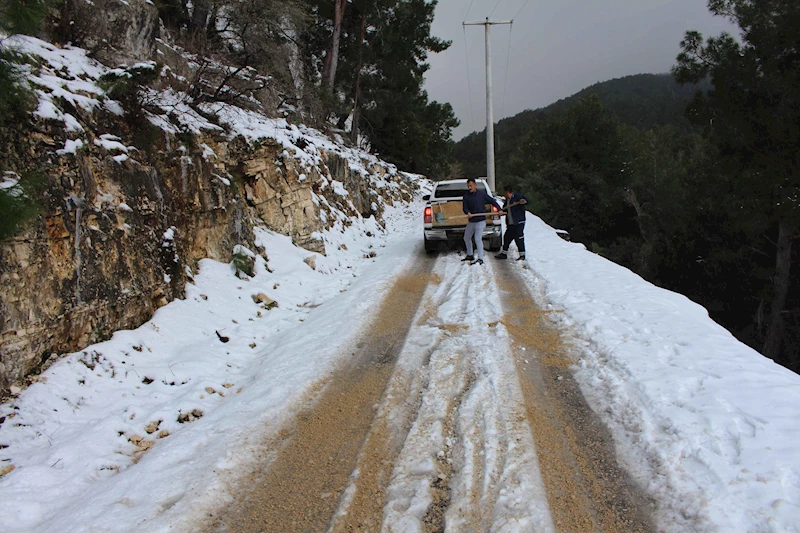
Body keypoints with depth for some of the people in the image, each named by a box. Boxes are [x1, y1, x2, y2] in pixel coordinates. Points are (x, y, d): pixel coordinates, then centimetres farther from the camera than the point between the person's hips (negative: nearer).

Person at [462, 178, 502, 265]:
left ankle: (480, 259, -13)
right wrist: (468, 213, -24)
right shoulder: (466, 196, 2)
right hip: (471, 221, 5)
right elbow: (465, 208, -2)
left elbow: (492, 201, 5)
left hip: (480, 221, -5)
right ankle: (470, 255, 35)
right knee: (466, 238, 17)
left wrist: (499, 209, -5)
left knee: (478, 239, -16)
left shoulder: (482, 194, -3)